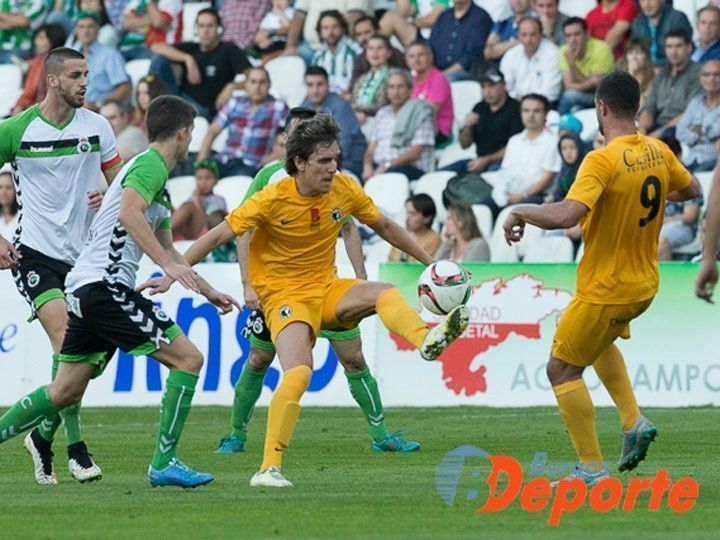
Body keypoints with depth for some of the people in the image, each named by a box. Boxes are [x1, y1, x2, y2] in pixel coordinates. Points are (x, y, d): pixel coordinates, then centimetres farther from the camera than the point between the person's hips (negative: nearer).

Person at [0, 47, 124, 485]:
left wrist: (107, 197, -10)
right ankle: (76, 447, -16)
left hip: (84, 254, 4)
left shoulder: (96, 126, 3)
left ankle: (44, 436, 25)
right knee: (65, 338, -19)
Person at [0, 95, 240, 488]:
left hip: (86, 289, 10)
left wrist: (208, 291, 35)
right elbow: (129, 214, -28)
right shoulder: (150, 165, -8)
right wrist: (169, 264, -32)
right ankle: (164, 463, -12)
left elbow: (166, 249, 33)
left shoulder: (156, 174, 23)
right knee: (187, 357, -11)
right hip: (104, 285, -10)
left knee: (64, 392, 13)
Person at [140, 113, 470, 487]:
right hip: (284, 296, -5)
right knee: (298, 375, -26)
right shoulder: (272, 200, -16)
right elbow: (217, 236, -11)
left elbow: (384, 227, 15)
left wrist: (430, 261, 17)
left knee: (384, 293, -24)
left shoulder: (345, 190, -2)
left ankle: (427, 339, -54)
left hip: (327, 289, 5)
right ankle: (269, 469, -21)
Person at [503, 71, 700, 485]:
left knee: (562, 369, 6)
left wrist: (520, 211, -20)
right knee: (600, 341, 34)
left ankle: (592, 470, 3)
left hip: (606, 290, -8)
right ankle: (634, 422, 19)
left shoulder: (603, 161, -25)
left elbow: (566, 215, -36)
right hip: (645, 284, 8)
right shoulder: (658, 152, -2)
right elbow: (692, 190, 17)